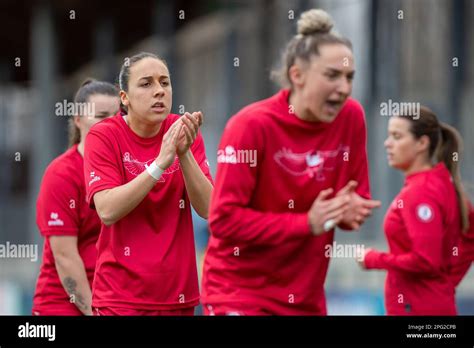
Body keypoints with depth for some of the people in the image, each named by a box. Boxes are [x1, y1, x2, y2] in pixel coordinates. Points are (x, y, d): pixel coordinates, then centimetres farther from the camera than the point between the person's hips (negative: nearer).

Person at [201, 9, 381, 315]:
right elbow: (224, 218, -18)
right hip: (240, 292, -5)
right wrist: (307, 223, -22)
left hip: (307, 297, 5)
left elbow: (356, 199, 8)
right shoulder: (252, 125, -16)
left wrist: (350, 210, -16)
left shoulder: (351, 117, -2)